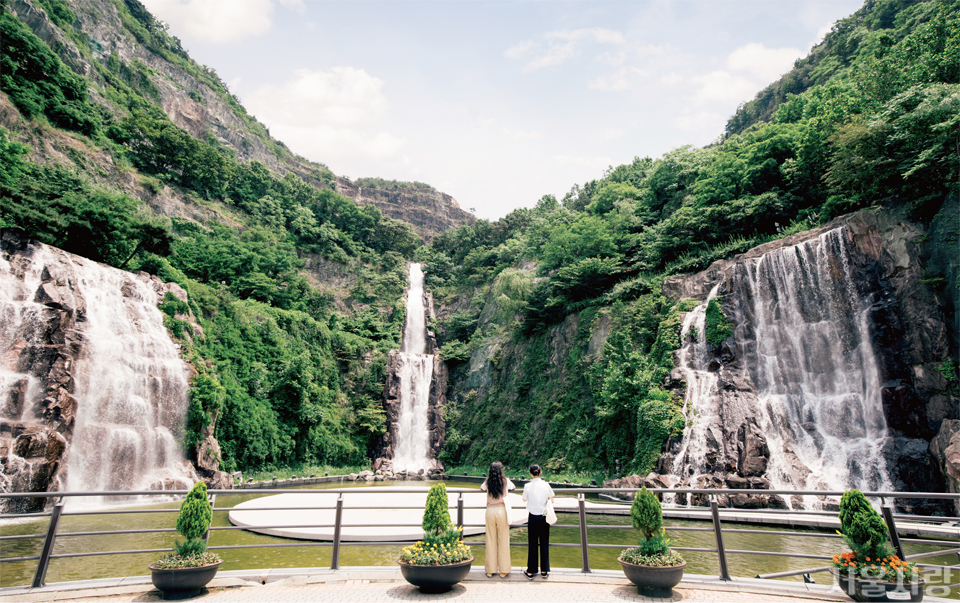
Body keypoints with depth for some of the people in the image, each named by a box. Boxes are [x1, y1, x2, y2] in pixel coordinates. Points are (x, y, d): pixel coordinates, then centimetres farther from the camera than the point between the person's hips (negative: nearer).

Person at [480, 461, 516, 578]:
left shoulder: (487, 482, 1)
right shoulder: (505, 481, -1)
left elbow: (481, 488, 22)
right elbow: (514, 487, 19)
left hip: (490, 511, 1)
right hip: (502, 510, -1)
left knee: (491, 540, 8)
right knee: (503, 540, 6)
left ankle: (490, 570, 16)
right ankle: (503, 570, 12)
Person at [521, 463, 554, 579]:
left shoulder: (528, 486, -10)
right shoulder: (546, 485, -6)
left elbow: (524, 499, 6)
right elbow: (551, 500, 1)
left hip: (533, 517, -2)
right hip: (544, 517, 2)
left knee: (532, 544, 7)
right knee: (544, 543, 11)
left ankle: (531, 571, 15)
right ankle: (544, 570, 19)